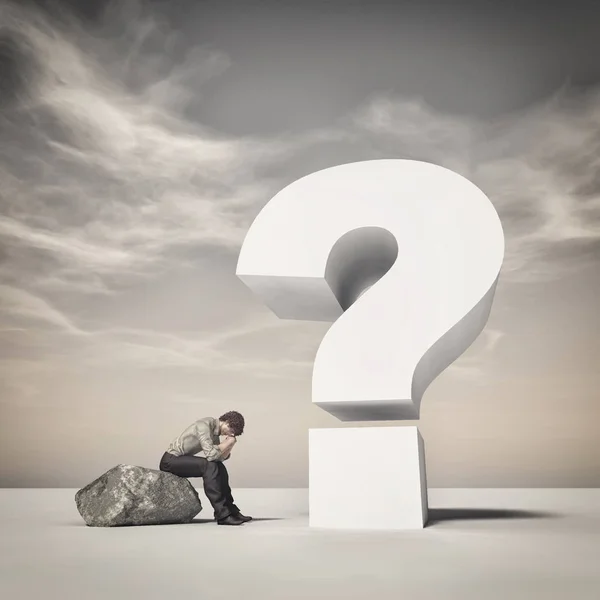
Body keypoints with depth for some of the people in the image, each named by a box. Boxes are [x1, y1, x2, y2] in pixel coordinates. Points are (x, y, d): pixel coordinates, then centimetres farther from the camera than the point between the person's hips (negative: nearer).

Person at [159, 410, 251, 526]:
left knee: (220, 467, 2)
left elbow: (220, 457, 8)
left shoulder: (215, 431, 8)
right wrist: (228, 442, -17)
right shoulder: (204, 425, -20)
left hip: (182, 461, 9)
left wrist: (230, 444, -7)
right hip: (170, 460, -9)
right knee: (209, 466, -26)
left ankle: (230, 510, 6)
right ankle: (223, 515, -23)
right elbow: (210, 454, -28)